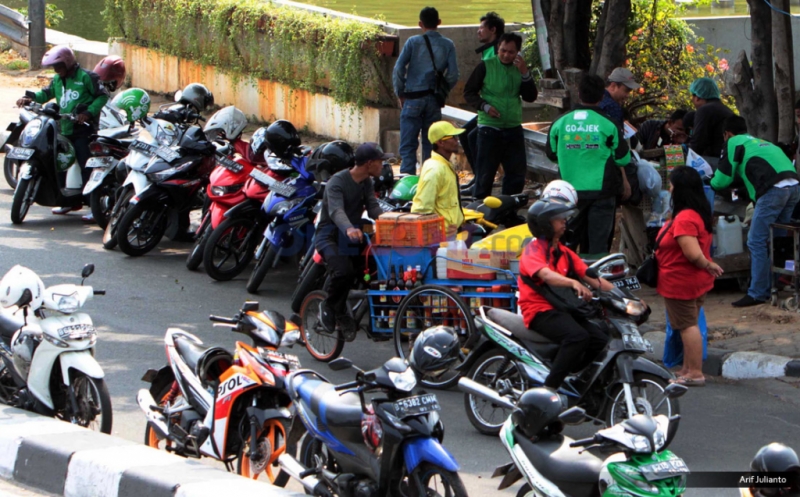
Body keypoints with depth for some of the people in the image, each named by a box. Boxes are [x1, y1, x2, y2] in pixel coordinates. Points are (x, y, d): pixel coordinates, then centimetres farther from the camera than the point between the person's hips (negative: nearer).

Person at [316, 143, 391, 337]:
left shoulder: (366, 183, 10)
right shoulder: (337, 182, -16)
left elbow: (373, 208, -2)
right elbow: (336, 211, -33)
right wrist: (348, 228, -54)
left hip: (353, 236, 8)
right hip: (330, 236, -8)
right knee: (343, 270, -32)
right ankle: (328, 305, -2)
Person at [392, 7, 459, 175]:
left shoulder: (413, 42, -3)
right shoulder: (447, 45, 2)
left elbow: (398, 69, -9)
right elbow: (453, 75, -5)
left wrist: (400, 93, 3)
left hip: (413, 99, -2)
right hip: (434, 101, 2)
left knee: (408, 146, -2)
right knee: (430, 145, 12)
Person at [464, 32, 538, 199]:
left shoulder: (520, 68, 8)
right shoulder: (486, 66, -3)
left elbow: (530, 97, 2)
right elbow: (469, 92, -1)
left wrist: (525, 74, -11)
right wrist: (485, 106, -17)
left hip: (513, 128, 4)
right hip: (489, 127, -4)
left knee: (517, 170, 6)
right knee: (486, 173, -1)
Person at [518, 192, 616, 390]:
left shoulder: (565, 253, 19)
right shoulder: (533, 250, -5)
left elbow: (591, 277, 11)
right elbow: (546, 274, -26)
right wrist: (574, 283, -45)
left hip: (561, 310, 8)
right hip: (540, 311, -8)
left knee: (600, 340, -12)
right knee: (578, 336, -32)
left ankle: (570, 378, -1)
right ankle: (549, 388, -30)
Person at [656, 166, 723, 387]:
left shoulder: (684, 219, -27)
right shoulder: (699, 213, 5)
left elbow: (693, 254, -32)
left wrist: (708, 265, -16)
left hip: (680, 282, -10)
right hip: (698, 279, 10)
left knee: (687, 325, -3)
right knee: (690, 324, 17)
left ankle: (695, 373, 0)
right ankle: (688, 369, 25)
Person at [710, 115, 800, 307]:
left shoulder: (733, 143, 12)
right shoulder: (760, 142, 34)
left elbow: (722, 180, 10)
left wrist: (712, 183, 31)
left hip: (774, 189, -8)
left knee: (757, 242, -2)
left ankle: (757, 293, -3)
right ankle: (774, 287, 21)